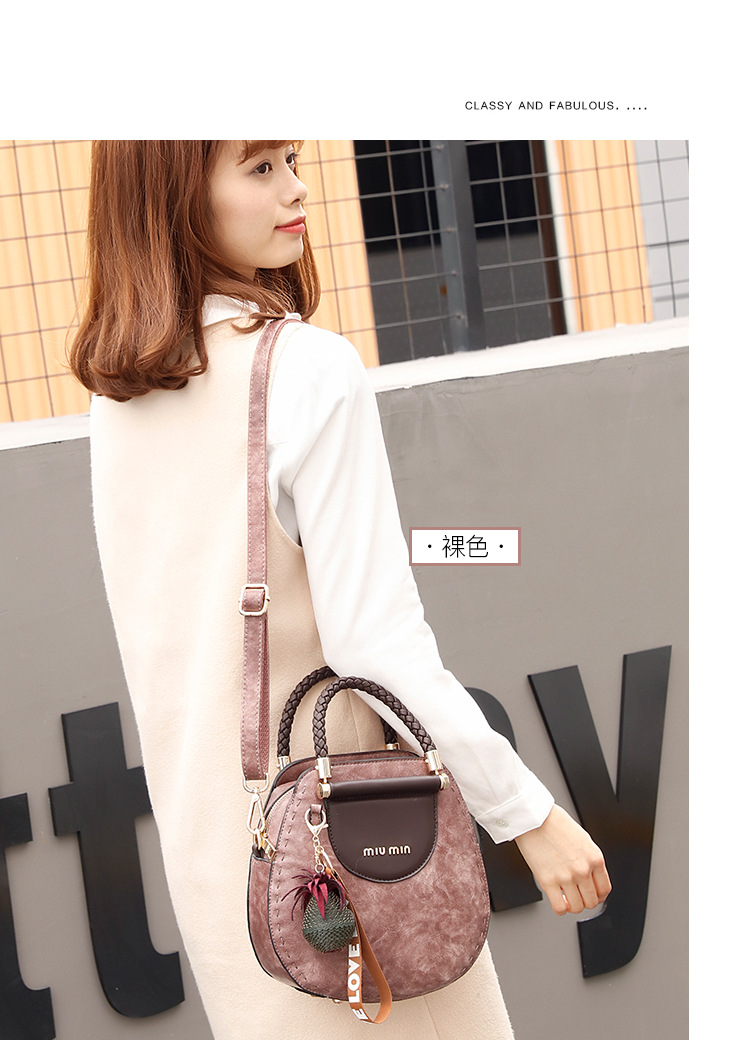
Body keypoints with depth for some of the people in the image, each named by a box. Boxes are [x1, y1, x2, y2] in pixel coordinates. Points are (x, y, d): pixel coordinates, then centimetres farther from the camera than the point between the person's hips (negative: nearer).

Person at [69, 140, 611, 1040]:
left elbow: (160, 626, 7)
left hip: (202, 819, 7)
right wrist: (529, 813, -14)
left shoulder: (115, 392, 0)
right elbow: (376, 641, -22)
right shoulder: (311, 371, -21)